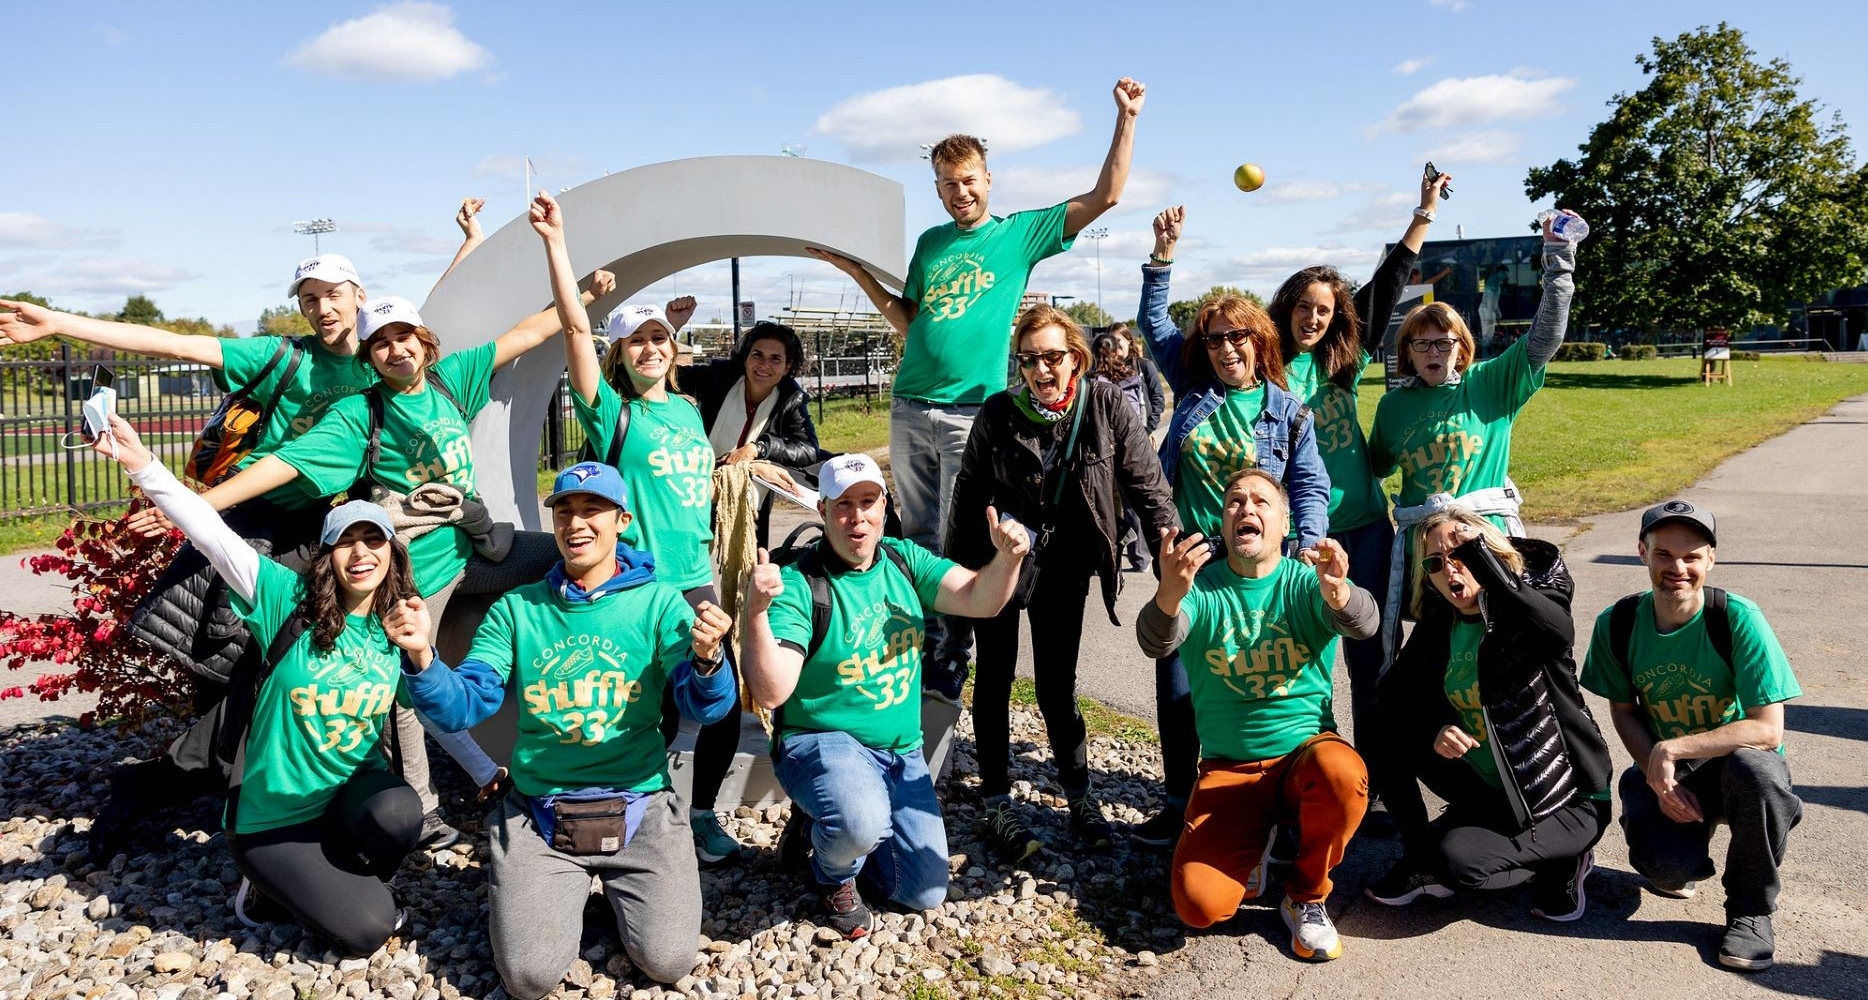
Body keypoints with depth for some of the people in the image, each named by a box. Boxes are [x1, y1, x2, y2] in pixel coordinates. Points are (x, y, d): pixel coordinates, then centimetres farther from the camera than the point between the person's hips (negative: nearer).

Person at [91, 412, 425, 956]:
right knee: (367, 929, -16)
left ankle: (352, 876, 2)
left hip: (352, 788, 3)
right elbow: (212, 534, -23)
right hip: (274, 816, -3)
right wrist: (140, 462, -35)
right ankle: (273, 880, 16)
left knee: (399, 811, -33)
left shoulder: (399, 629, -3)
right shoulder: (290, 601, -13)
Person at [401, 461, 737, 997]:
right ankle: (567, 886, 19)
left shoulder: (657, 602, -1)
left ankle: (613, 884, 19)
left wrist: (707, 658, -35)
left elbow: (704, 707, -12)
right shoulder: (517, 610, 5)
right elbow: (464, 705, -3)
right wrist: (422, 661, -24)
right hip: (537, 813, 1)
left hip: (638, 804, -1)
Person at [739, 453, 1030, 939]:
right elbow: (772, 692, -27)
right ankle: (833, 877, 0)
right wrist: (754, 612, -42)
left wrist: (1006, 558, -31)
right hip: (822, 741, -5)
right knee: (862, 822, -38)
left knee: (926, 894, 5)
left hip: (901, 751, 6)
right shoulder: (799, 585, -17)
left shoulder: (903, 559, 1)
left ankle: (825, 825, 28)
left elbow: (979, 600, -10)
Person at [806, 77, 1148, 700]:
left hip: (972, 412, -4)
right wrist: (856, 271, 13)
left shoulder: (1020, 234, 5)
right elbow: (907, 323, 18)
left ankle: (950, 670, 8)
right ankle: (920, 654, 21)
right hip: (909, 409, 5)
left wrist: (1126, 118, -2)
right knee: (918, 538, 10)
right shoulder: (930, 243, 16)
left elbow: (1105, 196, 1)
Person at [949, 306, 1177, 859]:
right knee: (995, 679, 6)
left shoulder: (1109, 405, -14)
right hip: (996, 560, 0)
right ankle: (996, 805, 15)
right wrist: (955, 566, 1)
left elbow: (1145, 481, -11)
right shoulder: (998, 412, -12)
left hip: (1063, 567, 0)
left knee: (1057, 684, 8)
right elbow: (968, 492, -3)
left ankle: (1080, 797, 24)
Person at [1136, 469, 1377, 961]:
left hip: (1306, 750, 0)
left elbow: (1363, 622, -24)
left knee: (1341, 772, -36)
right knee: (1200, 903, -21)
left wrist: (1338, 592, -49)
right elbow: (1156, 642, -23)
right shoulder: (1201, 587, -2)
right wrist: (1170, 593, -46)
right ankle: (1255, 842, 15)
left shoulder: (1307, 582, -3)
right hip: (1228, 769, 0)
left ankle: (1307, 896, -6)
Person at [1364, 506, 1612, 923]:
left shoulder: (1524, 615, -17)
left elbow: (1558, 632, -42)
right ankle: (1420, 857, 5)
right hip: (1487, 792, 6)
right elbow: (1394, 696, 0)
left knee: (1456, 859, -27)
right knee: (1386, 742, -9)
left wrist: (1478, 554, -38)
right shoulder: (1435, 629, 0)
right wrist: (1431, 731, -22)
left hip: (1565, 801, -6)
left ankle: (1561, 861, 2)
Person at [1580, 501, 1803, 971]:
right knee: (1669, 870, -27)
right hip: (1661, 768, 1)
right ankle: (1674, 861, 17)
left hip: (1732, 762, -1)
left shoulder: (1738, 619, -19)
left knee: (1754, 766, -38)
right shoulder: (1617, 623, -10)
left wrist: (1672, 749, -28)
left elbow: (1768, 730, -21)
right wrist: (1659, 779, -13)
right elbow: (1623, 710, 2)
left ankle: (1751, 909, -11)